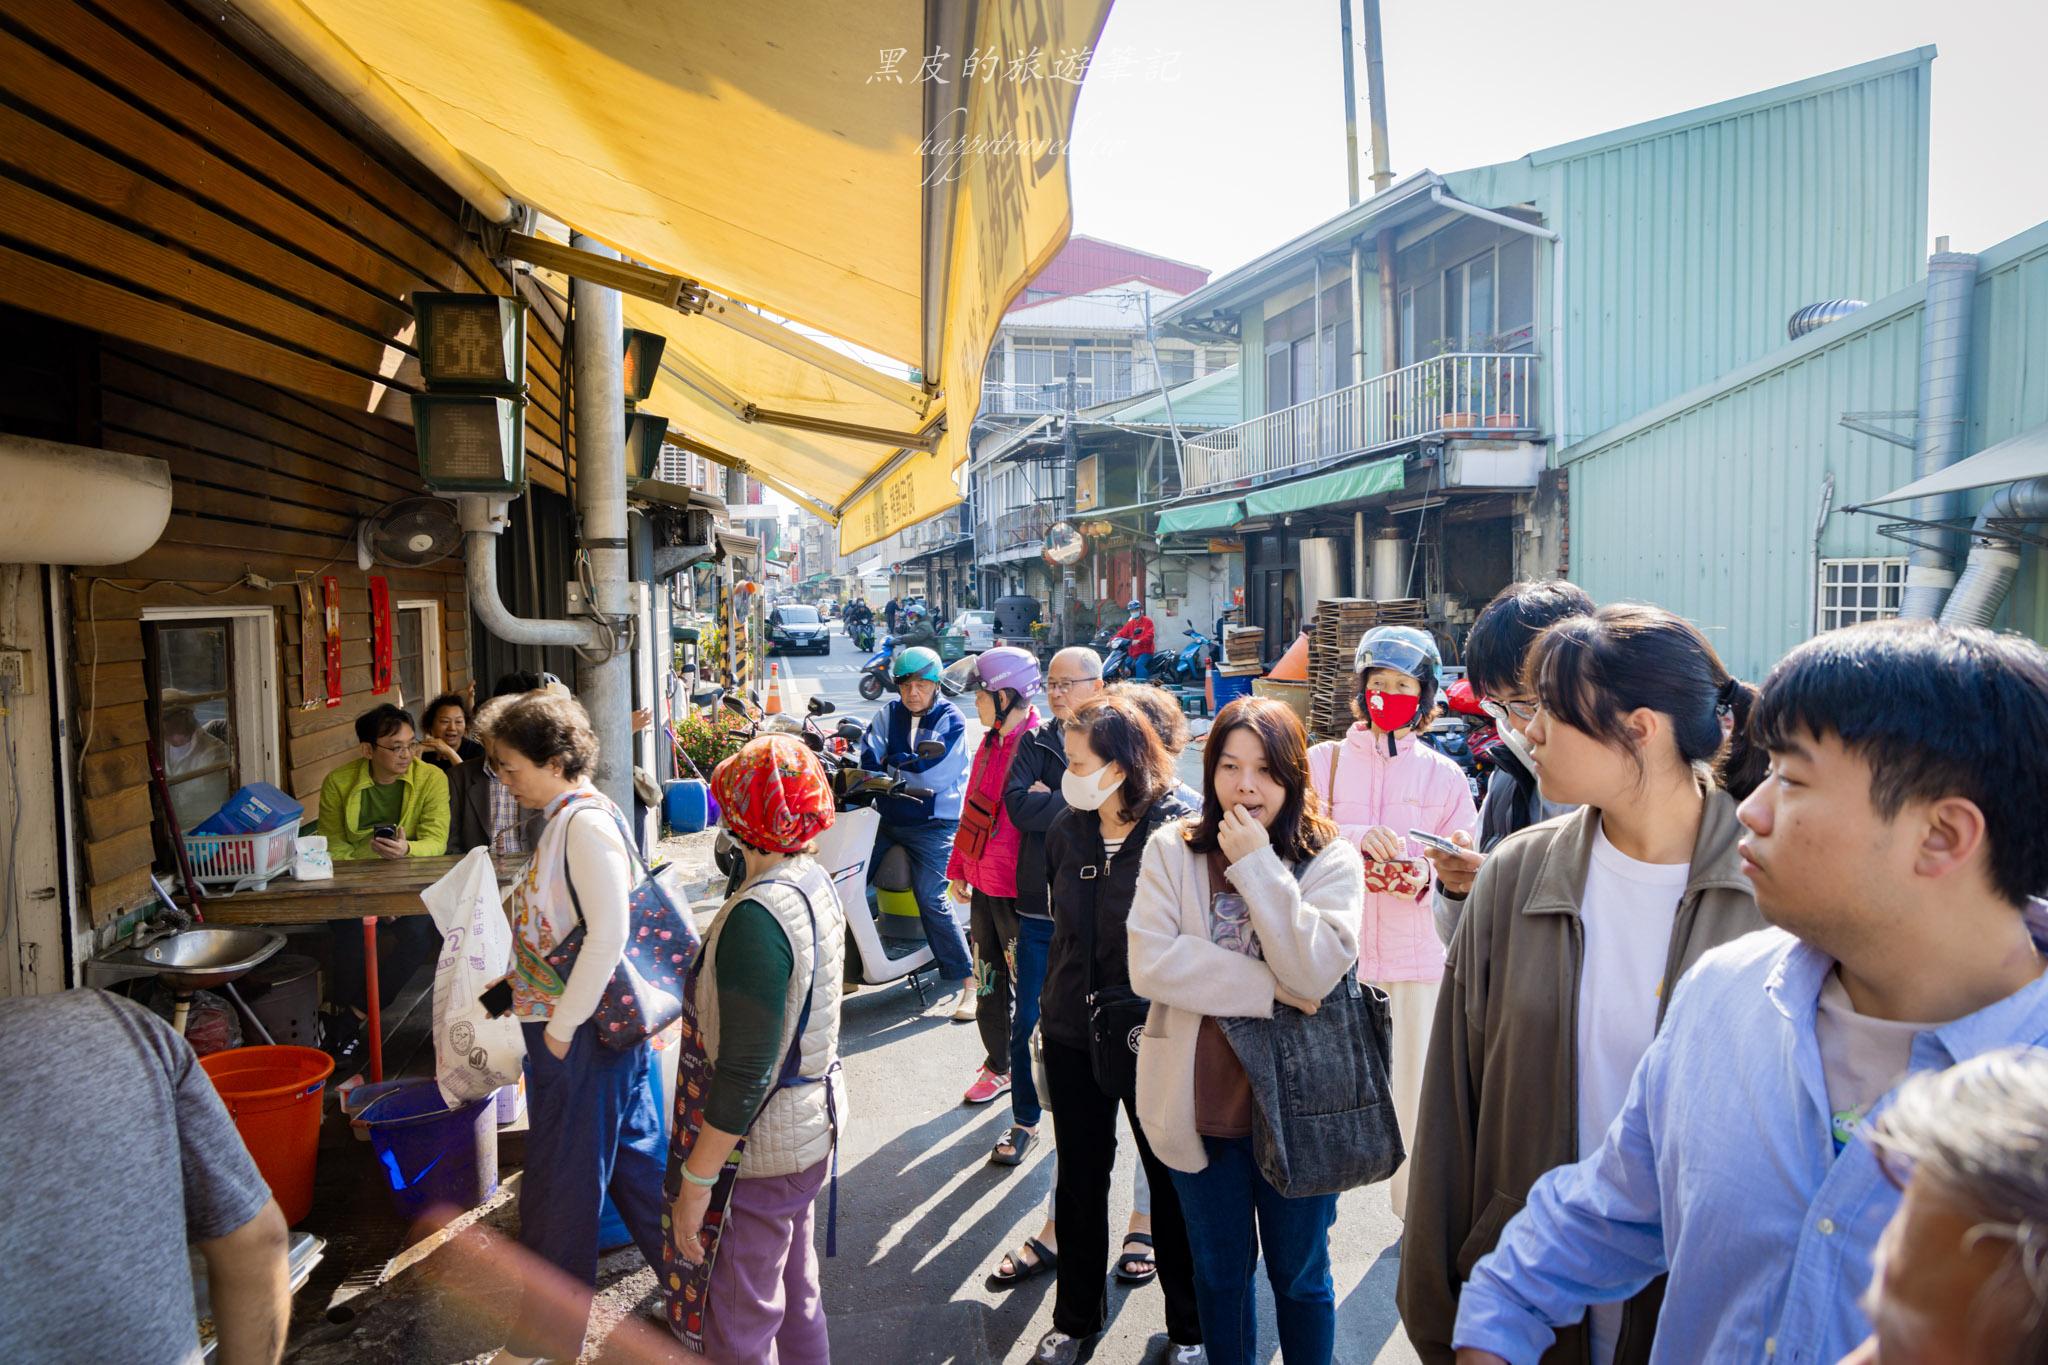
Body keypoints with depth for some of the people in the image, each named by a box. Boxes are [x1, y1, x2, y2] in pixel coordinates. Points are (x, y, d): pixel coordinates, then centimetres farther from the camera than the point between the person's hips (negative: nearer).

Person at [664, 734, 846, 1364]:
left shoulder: (757, 917, -28)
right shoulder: (815, 882, 0)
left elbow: (743, 1075, -27)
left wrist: (695, 1181, -19)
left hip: (757, 1147, -9)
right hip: (810, 1124, 9)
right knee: (794, 1286, 26)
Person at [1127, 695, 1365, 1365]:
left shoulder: (1331, 860, -8)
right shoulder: (1172, 851, -6)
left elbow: (1314, 971, -22)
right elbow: (1150, 964, -18)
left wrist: (1257, 864, -24)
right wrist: (1272, 988, -20)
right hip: (1202, 1104, 1)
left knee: (1299, 1276, 19)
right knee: (1220, 1270, 22)